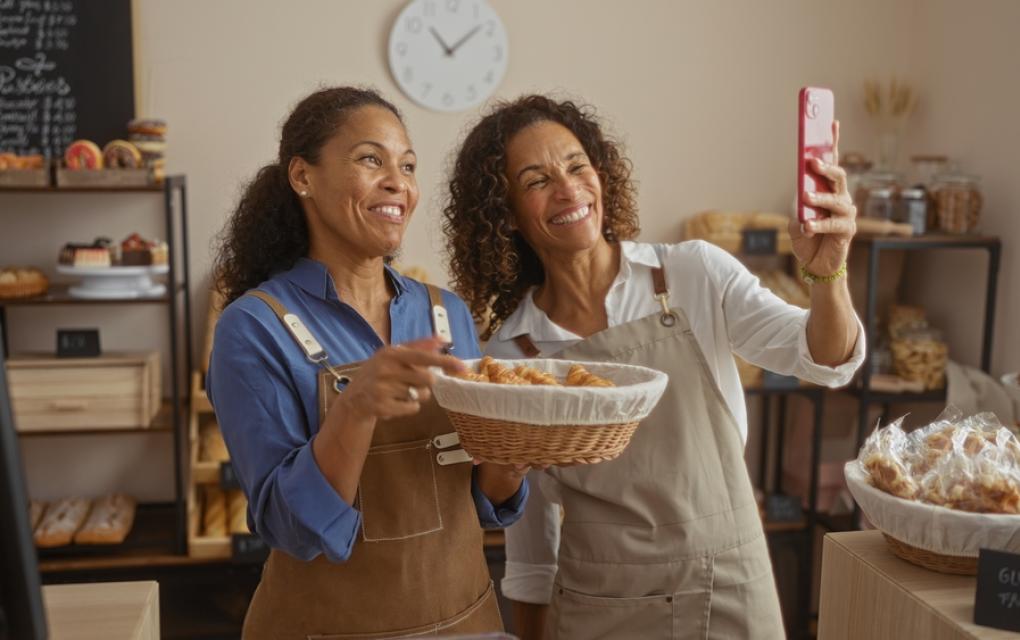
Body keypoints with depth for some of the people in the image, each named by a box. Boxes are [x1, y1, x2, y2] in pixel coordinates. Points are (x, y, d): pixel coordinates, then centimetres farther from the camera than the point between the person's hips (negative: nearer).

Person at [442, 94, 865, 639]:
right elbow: (529, 515, 5)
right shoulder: (511, 349, -3)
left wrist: (827, 274, -36)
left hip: (731, 589, 0)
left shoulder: (695, 275, -8)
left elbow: (825, 359, -17)